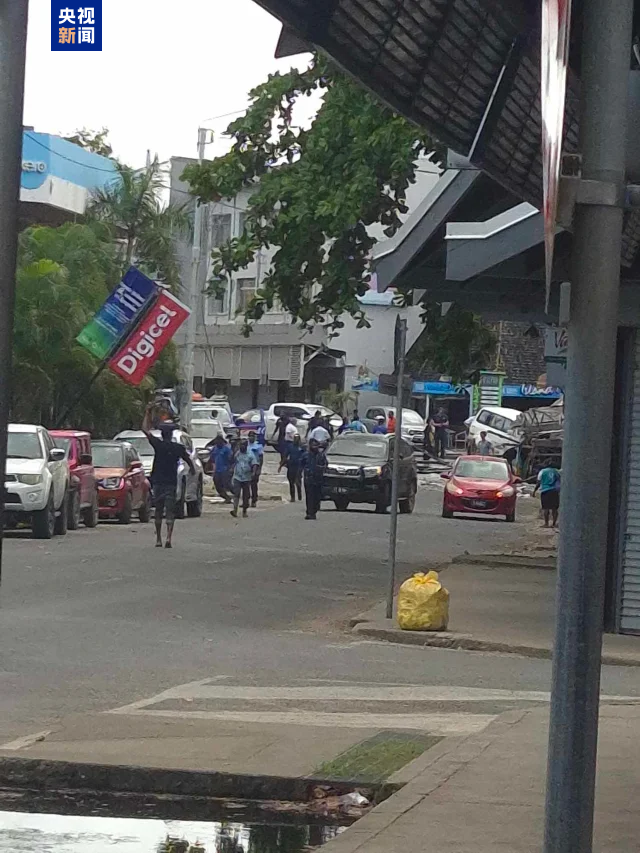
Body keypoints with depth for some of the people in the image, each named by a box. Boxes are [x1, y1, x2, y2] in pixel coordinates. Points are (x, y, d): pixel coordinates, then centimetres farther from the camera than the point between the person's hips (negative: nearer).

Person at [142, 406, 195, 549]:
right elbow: (189, 461, 10)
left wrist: (148, 412, 9)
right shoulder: (178, 448, -4)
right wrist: (192, 470, 31)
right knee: (170, 511, -2)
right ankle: (168, 538, -17)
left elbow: (145, 429, 1)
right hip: (171, 483, 0)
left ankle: (158, 539, 12)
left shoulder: (158, 445, -6)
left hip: (157, 482, 0)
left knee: (158, 511, 10)